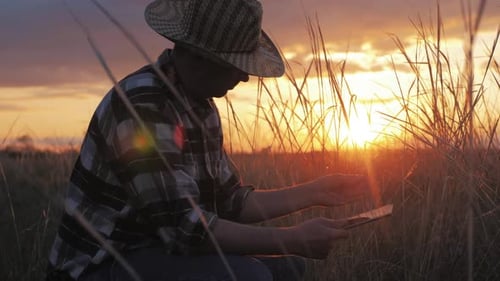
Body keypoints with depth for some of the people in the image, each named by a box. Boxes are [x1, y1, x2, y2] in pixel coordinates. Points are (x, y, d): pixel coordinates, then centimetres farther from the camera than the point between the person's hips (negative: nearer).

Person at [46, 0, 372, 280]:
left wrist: (314, 192, 4)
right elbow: (183, 227, -30)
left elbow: (230, 203, 10)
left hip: (158, 253, 9)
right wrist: (294, 239, -24)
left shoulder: (202, 108, 6)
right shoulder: (140, 106, -25)